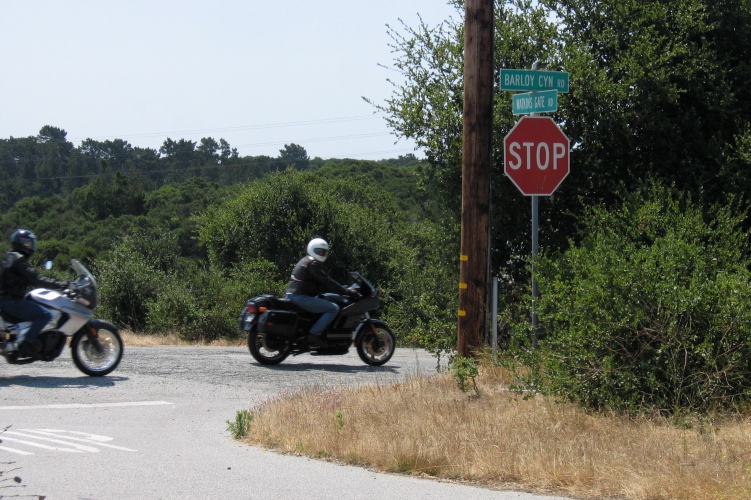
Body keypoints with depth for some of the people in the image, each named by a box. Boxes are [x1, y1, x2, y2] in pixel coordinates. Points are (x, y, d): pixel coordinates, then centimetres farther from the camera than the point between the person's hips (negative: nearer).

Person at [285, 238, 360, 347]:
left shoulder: (305, 261, 24)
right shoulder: (313, 263, -9)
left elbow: (322, 284, 27)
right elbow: (327, 281, -16)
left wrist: (343, 289, 22)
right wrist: (347, 291, -14)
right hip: (301, 297, -11)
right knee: (333, 308, -16)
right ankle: (313, 334, -21)